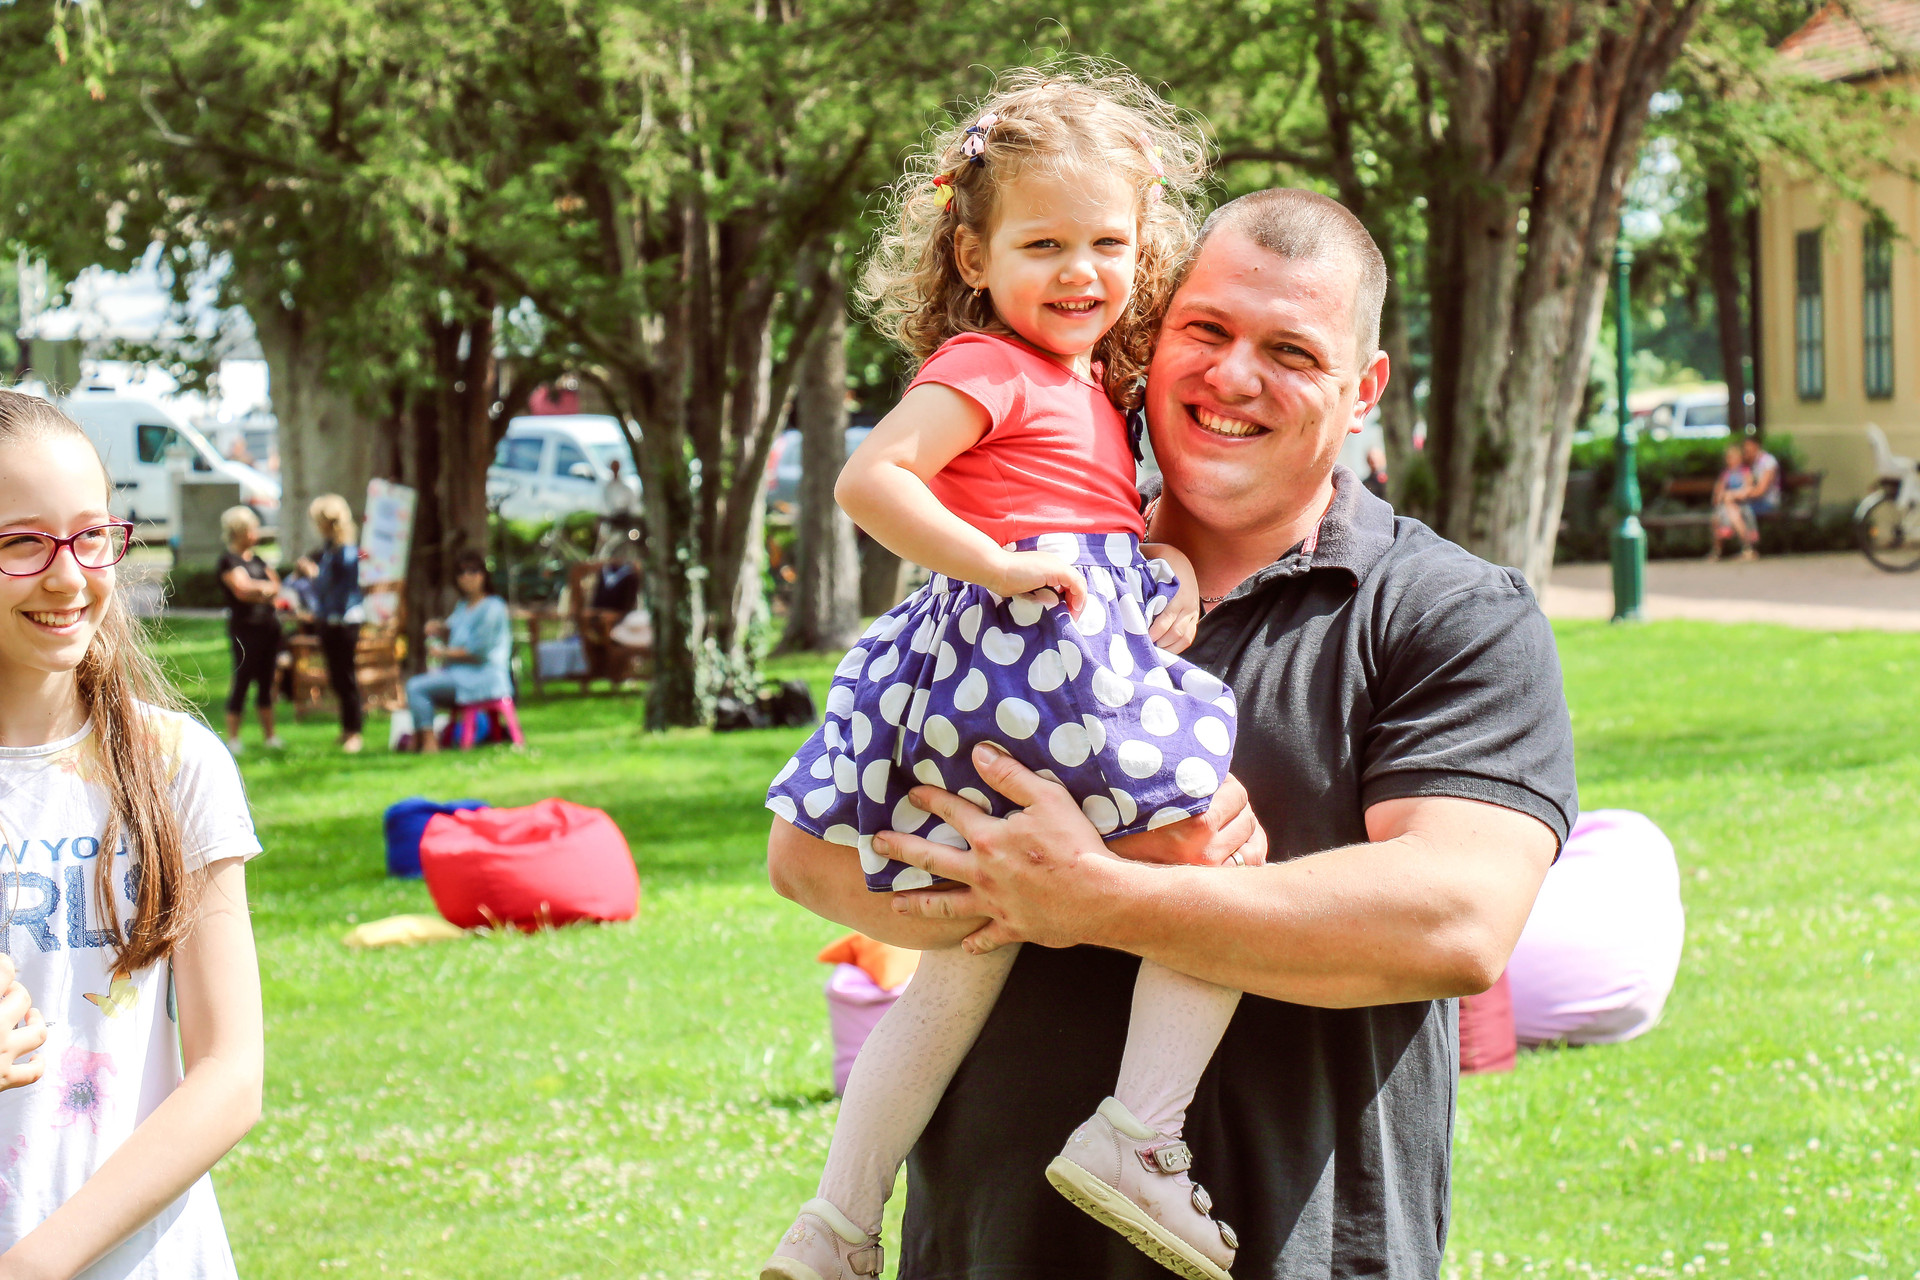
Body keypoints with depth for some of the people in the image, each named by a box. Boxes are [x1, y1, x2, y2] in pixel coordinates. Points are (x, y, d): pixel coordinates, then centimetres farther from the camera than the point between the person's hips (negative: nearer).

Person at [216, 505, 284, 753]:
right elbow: (241, 588, -19)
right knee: (242, 680, -4)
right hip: (245, 628, -7)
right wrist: (266, 587, -4)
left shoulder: (257, 560, 17)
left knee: (266, 682, 10)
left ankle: (270, 735, 16)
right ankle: (232, 738, 2)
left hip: (268, 626, 7)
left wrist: (258, 589, -8)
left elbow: (275, 587, 11)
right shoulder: (229, 560, -7)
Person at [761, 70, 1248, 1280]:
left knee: (967, 951, 12)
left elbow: (1102, 529, 27)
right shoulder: (986, 368, -6)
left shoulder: (1089, 385, 23)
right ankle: (1136, 1133, -14)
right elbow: (869, 478, -17)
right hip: (1029, 664, -9)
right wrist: (1000, 569, -18)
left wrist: (1171, 560, 6)